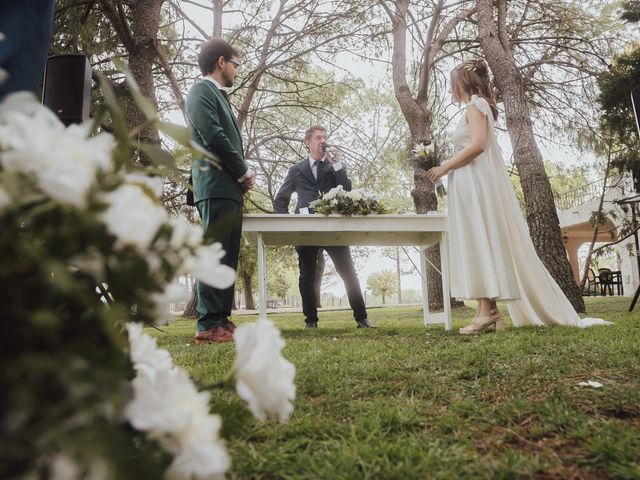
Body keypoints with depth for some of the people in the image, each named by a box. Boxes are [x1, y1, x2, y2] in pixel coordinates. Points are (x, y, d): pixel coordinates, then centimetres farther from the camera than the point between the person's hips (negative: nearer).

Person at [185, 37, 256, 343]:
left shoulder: (219, 96, 27)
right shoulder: (202, 90, -2)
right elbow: (213, 137, -15)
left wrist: (244, 172, 7)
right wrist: (244, 172, -7)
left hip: (230, 189, 9)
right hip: (216, 187, -9)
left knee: (227, 259, 7)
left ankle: (222, 321, 11)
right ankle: (209, 325, -8)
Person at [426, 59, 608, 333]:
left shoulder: (475, 105, -2)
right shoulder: (478, 107, 25)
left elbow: (477, 145, -17)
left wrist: (445, 167, -11)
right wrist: (447, 168, 17)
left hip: (478, 183, -9)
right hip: (475, 184, 9)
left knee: (482, 242, -13)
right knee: (482, 244, 2)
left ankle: (487, 311, -14)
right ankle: (489, 311, 1)